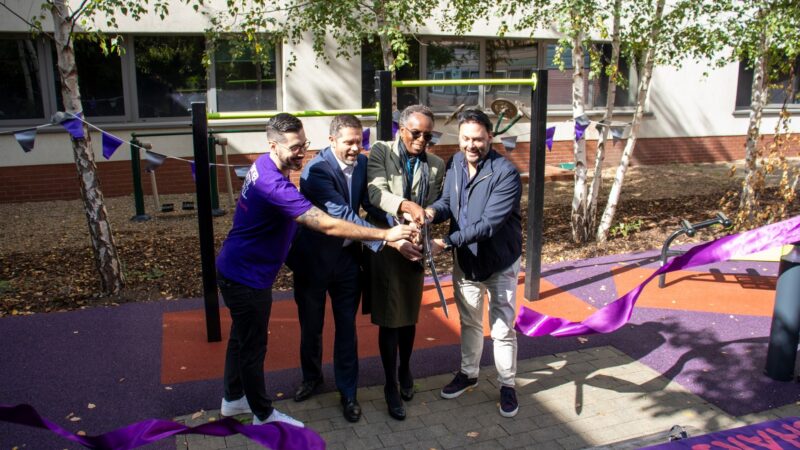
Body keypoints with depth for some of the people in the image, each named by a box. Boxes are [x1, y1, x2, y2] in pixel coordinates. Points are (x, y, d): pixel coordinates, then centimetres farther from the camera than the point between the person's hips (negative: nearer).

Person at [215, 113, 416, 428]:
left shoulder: (265, 165, -1)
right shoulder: (273, 185, -32)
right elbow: (327, 225, -36)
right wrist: (385, 235, -33)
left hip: (238, 270, 10)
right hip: (246, 277, -10)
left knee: (242, 337, 24)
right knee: (253, 347, 8)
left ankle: (233, 399, 43)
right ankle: (263, 414, 27)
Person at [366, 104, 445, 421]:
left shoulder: (436, 165, 4)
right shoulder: (380, 152, -5)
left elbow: (431, 211, 3)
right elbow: (375, 192, -20)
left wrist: (416, 241, -12)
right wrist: (407, 205, -37)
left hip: (414, 249, 3)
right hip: (383, 248, -3)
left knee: (409, 317, 16)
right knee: (388, 319, 5)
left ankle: (405, 370, 40)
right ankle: (391, 385, 21)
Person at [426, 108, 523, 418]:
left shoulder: (506, 173, -24)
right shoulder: (455, 164, -5)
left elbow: (488, 224, -30)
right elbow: (448, 201, -1)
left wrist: (446, 242, -33)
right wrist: (433, 212, -25)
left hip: (500, 264, -5)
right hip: (465, 260, 5)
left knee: (502, 329, 7)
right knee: (469, 322, 21)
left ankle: (507, 385, 28)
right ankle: (468, 373, 42)